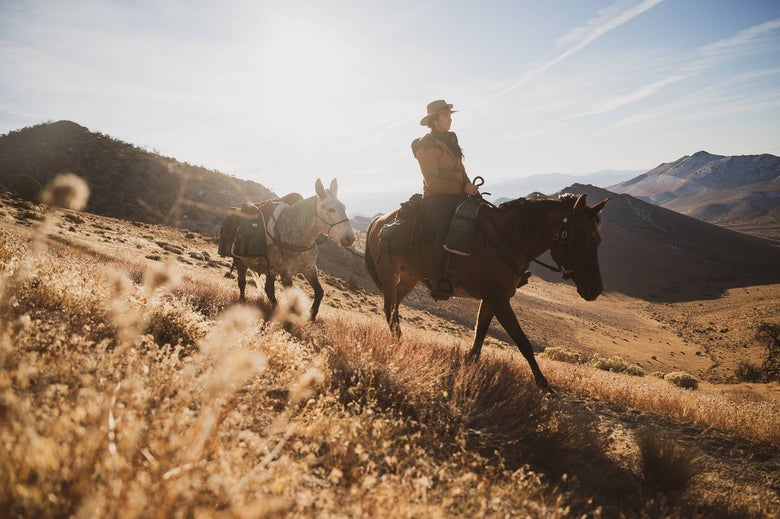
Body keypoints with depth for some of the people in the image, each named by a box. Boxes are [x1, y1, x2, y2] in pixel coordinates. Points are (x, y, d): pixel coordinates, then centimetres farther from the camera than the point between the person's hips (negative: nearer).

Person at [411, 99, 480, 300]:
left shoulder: (451, 138, 19)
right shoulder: (426, 145, -8)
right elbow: (432, 181, -15)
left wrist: (470, 186, 6)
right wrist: (462, 188, -18)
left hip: (457, 195, 9)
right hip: (437, 198, -9)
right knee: (445, 230, -31)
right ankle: (440, 282, -31)